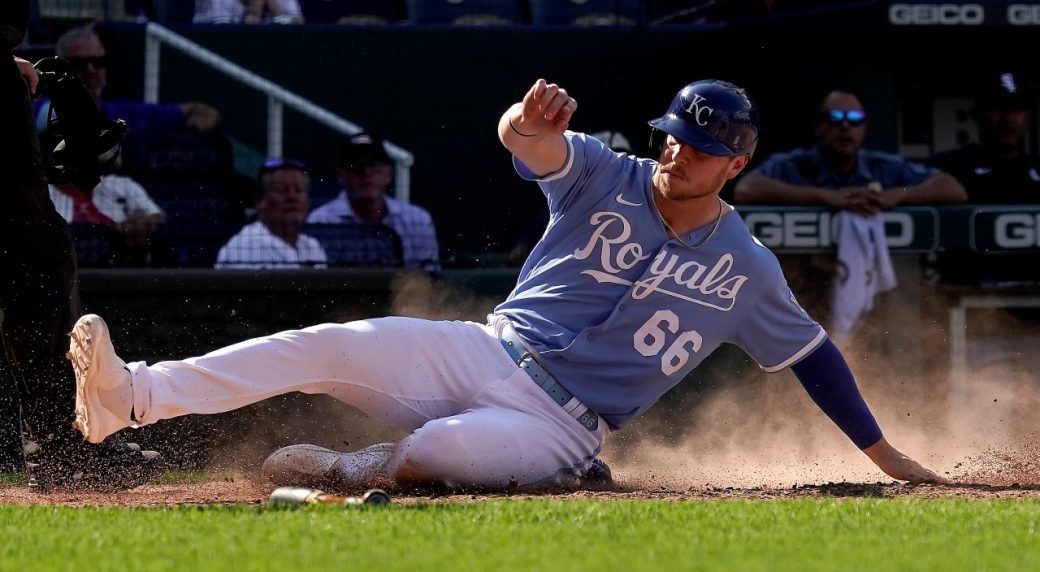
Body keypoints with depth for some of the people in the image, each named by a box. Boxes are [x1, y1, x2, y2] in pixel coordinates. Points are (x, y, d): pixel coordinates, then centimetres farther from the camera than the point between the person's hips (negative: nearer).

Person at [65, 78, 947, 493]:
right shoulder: (603, 177, 2)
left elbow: (811, 351, 14)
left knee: (439, 448, -37)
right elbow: (531, 146, -19)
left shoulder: (744, 269, 2)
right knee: (339, 345, -24)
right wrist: (530, 122, -46)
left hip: (560, 431, -2)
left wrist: (885, 454, 14)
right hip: (486, 354, 2)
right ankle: (135, 397, -32)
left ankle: (358, 471, -6)